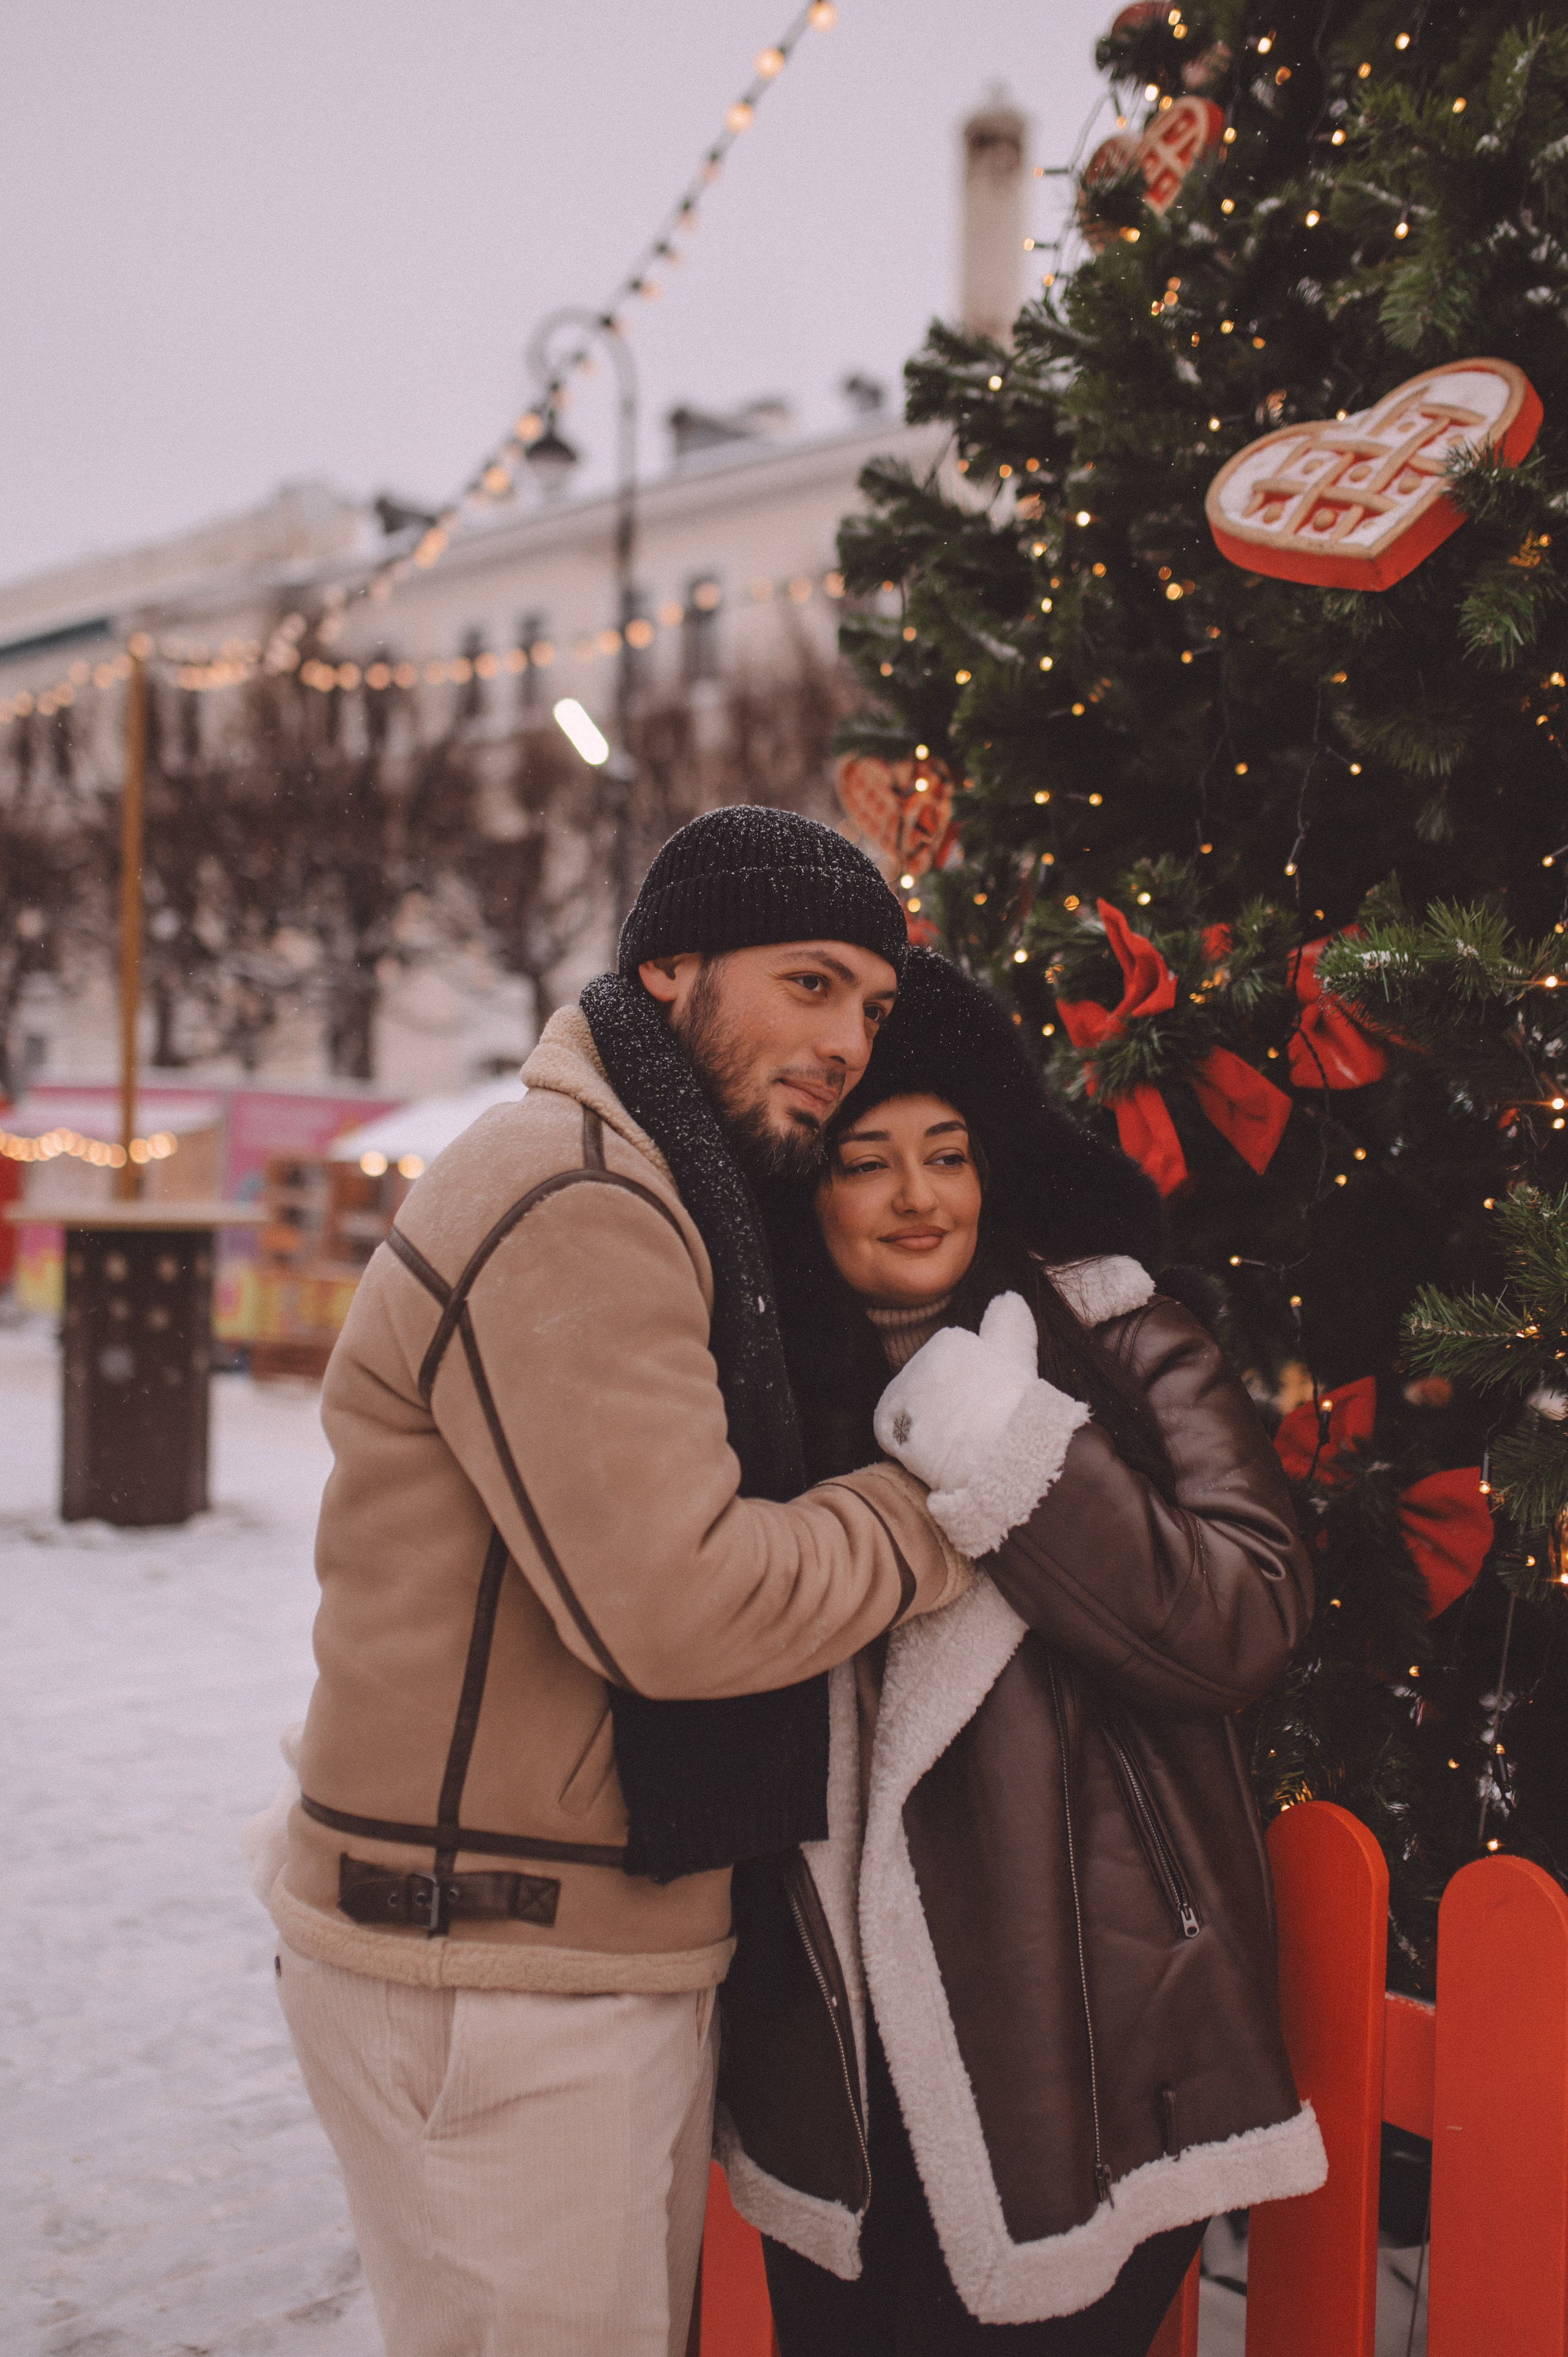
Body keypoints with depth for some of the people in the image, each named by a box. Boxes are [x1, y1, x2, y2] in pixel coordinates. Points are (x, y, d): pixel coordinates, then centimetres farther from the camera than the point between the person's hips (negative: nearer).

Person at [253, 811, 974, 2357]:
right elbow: (675, 1604, -27)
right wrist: (929, 1515, -13)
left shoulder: (643, 1197, 15)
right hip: (489, 1980, -10)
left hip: (593, 1943, 10)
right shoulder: (570, 1202, -21)